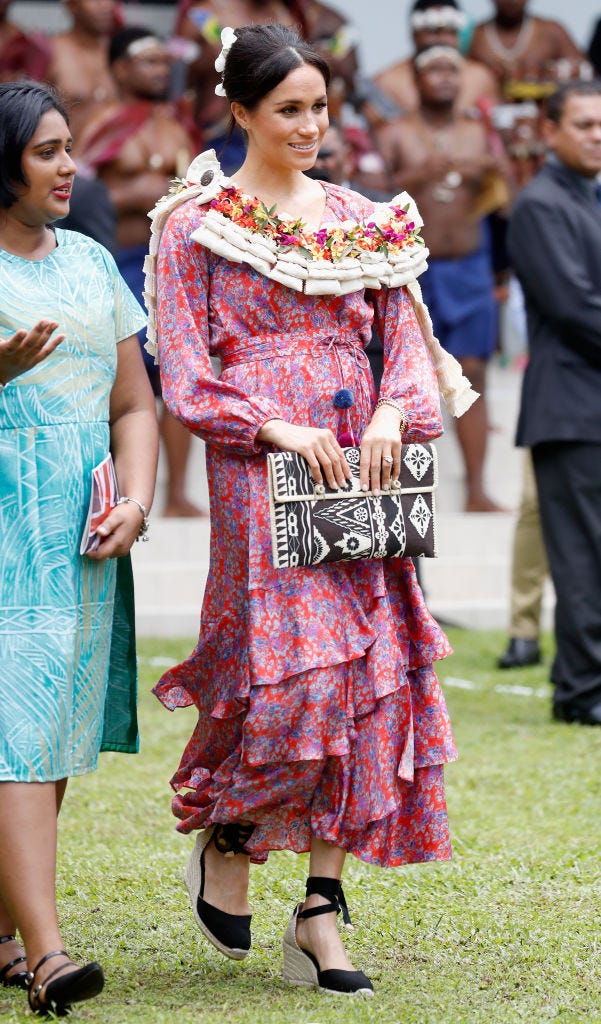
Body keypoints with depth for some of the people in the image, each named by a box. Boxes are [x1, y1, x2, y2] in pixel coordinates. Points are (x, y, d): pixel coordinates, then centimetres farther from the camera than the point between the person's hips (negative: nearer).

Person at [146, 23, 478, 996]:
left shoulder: (362, 219, 14)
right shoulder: (195, 224, 1)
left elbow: (407, 332, 11)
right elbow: (184, 379, -3)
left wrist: (392, 413, -9)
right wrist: (277, 429, -15)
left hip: (356, 467, 5)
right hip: (253, 468, -5)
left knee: (370, 668, -2)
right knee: (290, 666, -15)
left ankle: (321, 907, 2)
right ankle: (224, 841, 14)